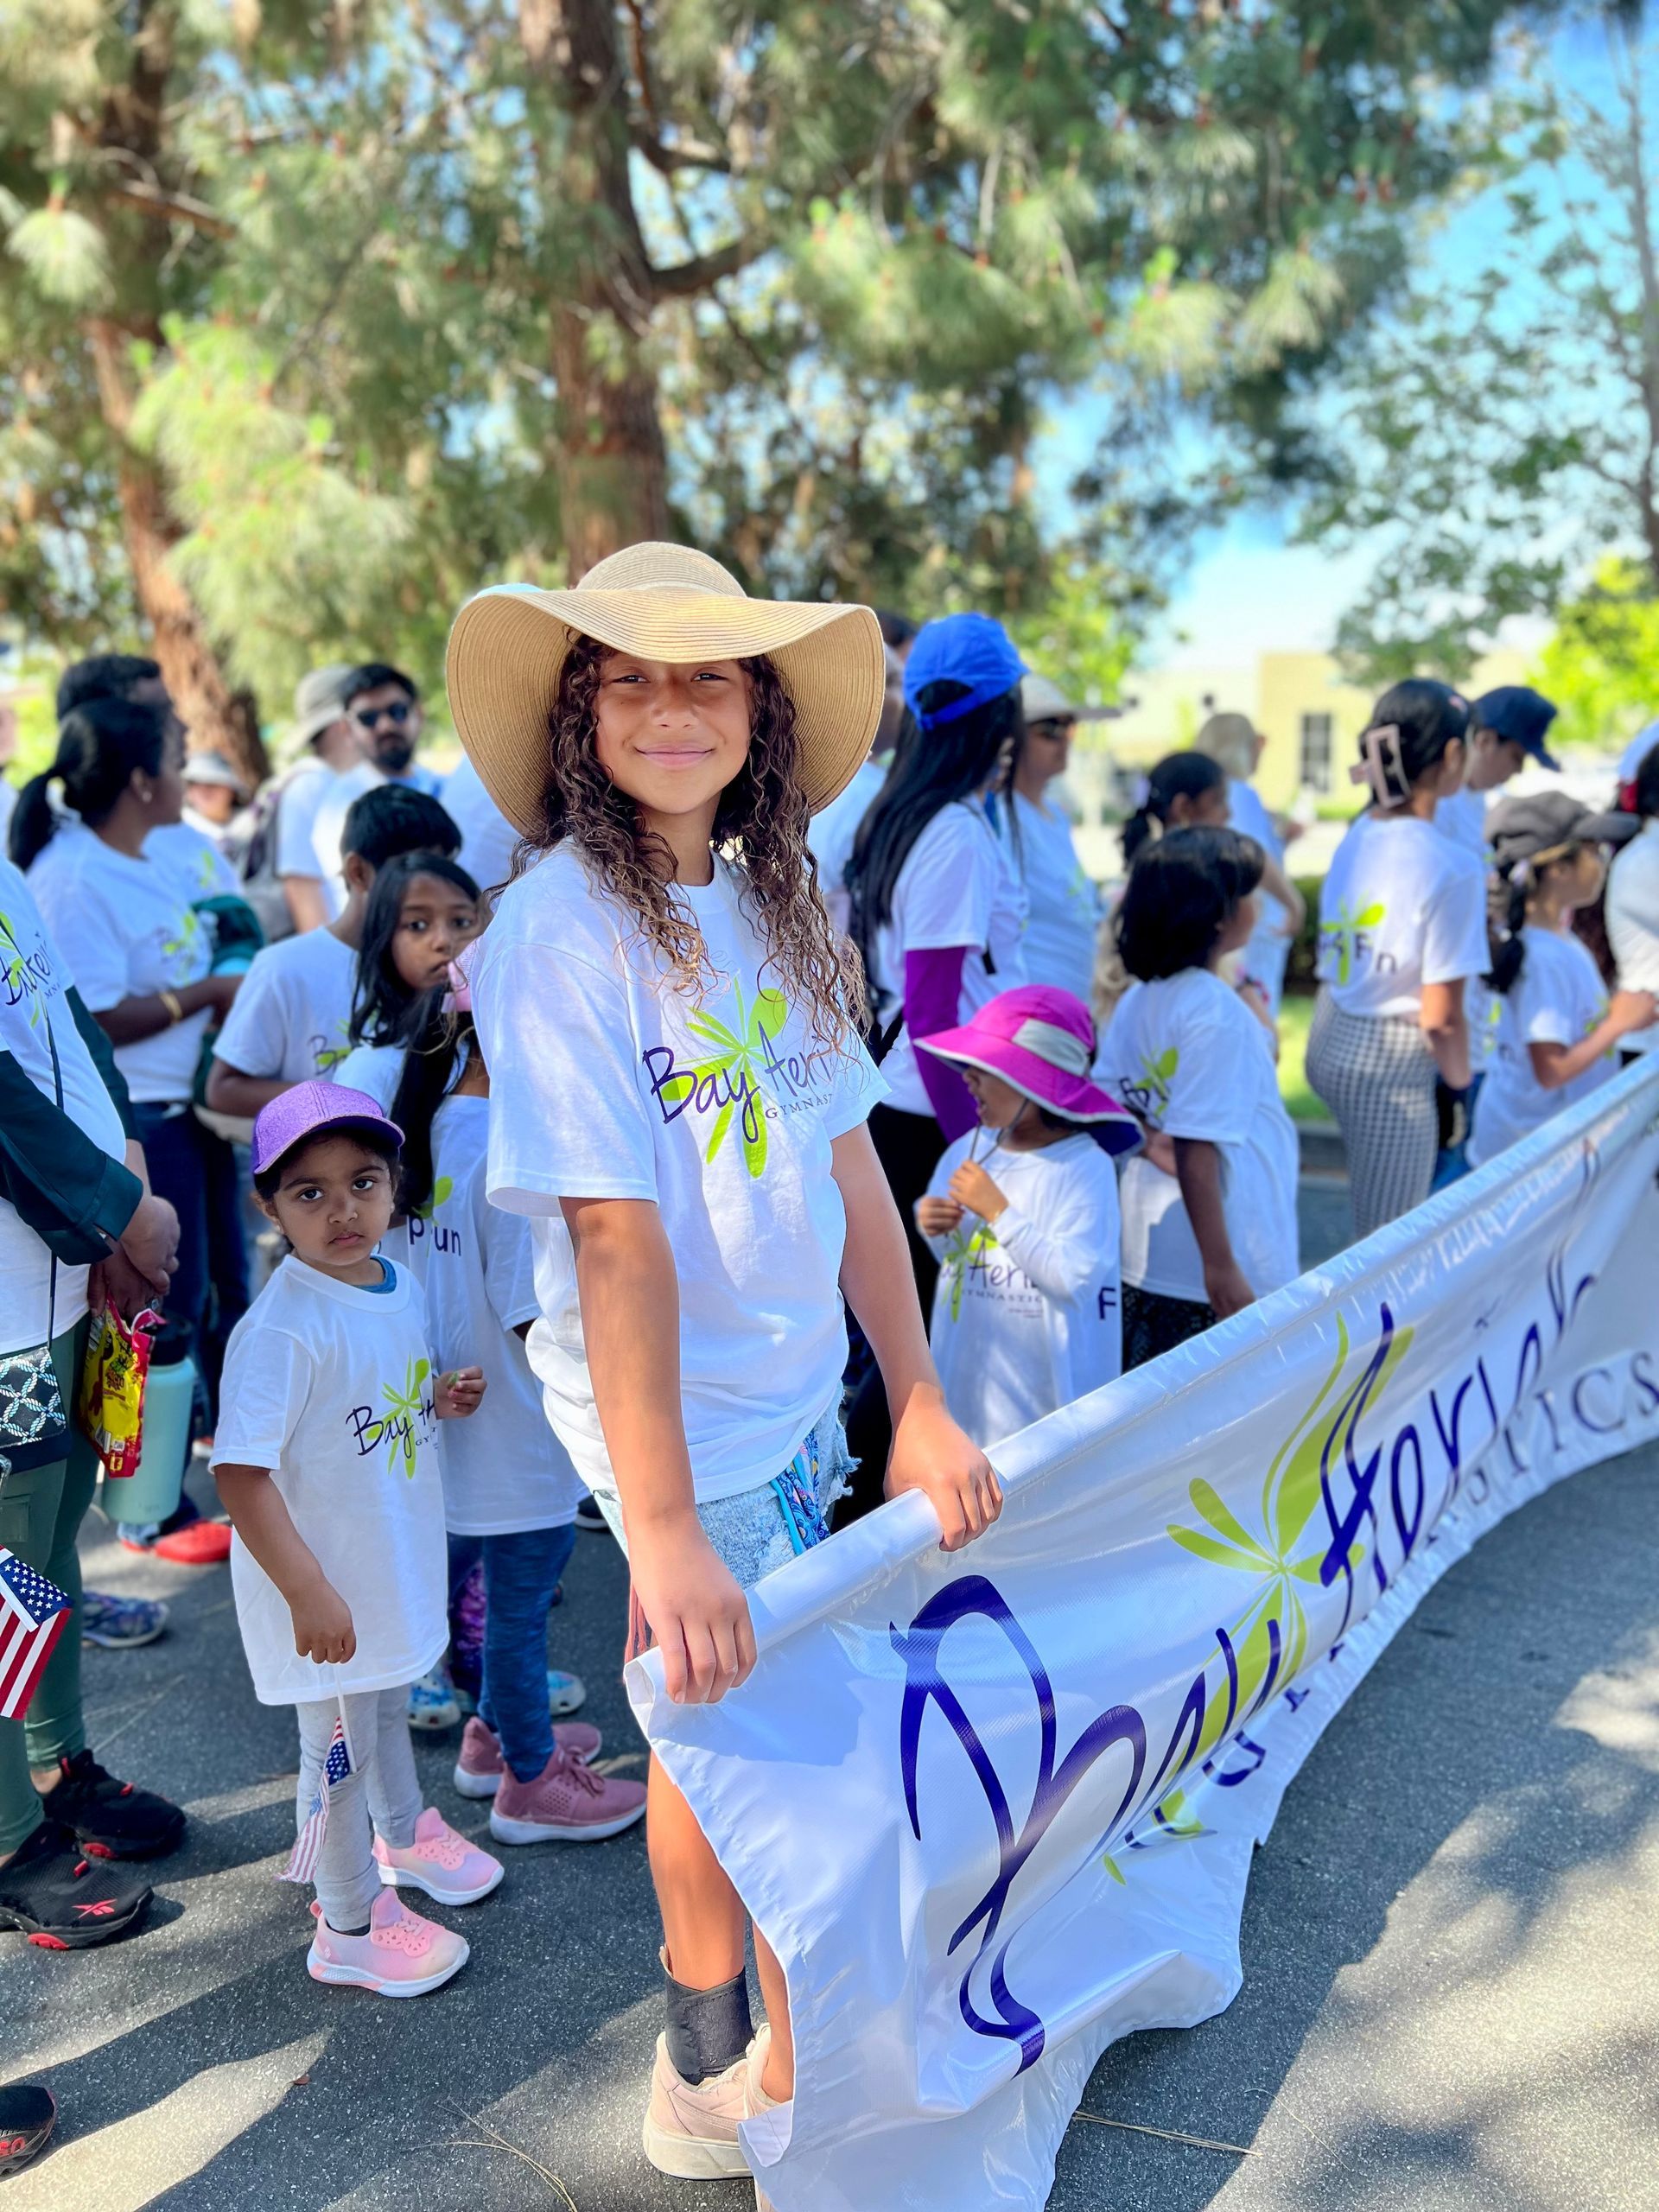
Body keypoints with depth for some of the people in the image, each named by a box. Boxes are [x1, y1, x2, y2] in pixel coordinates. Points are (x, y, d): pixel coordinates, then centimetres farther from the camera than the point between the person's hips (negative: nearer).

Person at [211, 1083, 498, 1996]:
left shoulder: (398, 1285, -2)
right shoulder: (282, 1328, -29)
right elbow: (241, 1474, -30)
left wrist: (444, 1399, -5)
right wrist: (309, 1593, -29)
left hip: (397, 1567, 8)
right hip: (326, 1586, -8)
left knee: (388, 1709, 29)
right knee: (339, 1748, 9)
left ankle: (404, 1834, 53)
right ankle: (350, 1928, 28)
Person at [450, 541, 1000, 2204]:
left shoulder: (766, 904, 3)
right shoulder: (559, 929, -18)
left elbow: (848, 1165, 3)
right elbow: (618, 1239, -24)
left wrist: (918, 1405, 2)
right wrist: (665, 1526, -24)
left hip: (802, 1396, 6)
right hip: (680, 1430, -6)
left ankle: (714, 2060, 42)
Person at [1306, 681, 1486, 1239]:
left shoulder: (1357, 836, 1)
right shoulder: (1453, 868, -21)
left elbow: (1334, 956, 10)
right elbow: (1441, 1016, -19)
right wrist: (1459, 1087, -3)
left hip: (1331, 1042, 7)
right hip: (1393, 1065, -7)